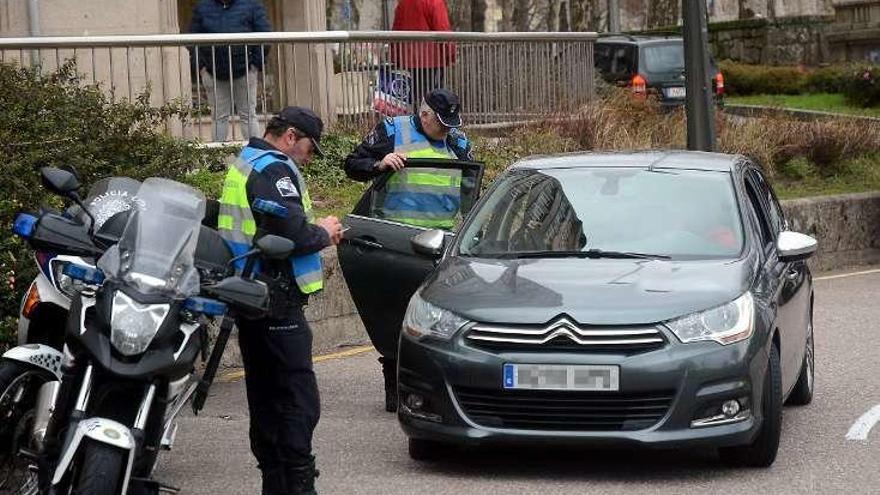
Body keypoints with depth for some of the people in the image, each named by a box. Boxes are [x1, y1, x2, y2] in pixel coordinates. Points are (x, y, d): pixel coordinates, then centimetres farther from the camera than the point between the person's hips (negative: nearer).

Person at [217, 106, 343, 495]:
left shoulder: (244, 164, 20)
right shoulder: (274, 170, -13)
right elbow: (292, 235, -22)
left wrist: (316, 232, 11)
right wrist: (324, 233, -3)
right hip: (277, 304, -11)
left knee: (265, 400, 15)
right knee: (299, 401, -10)